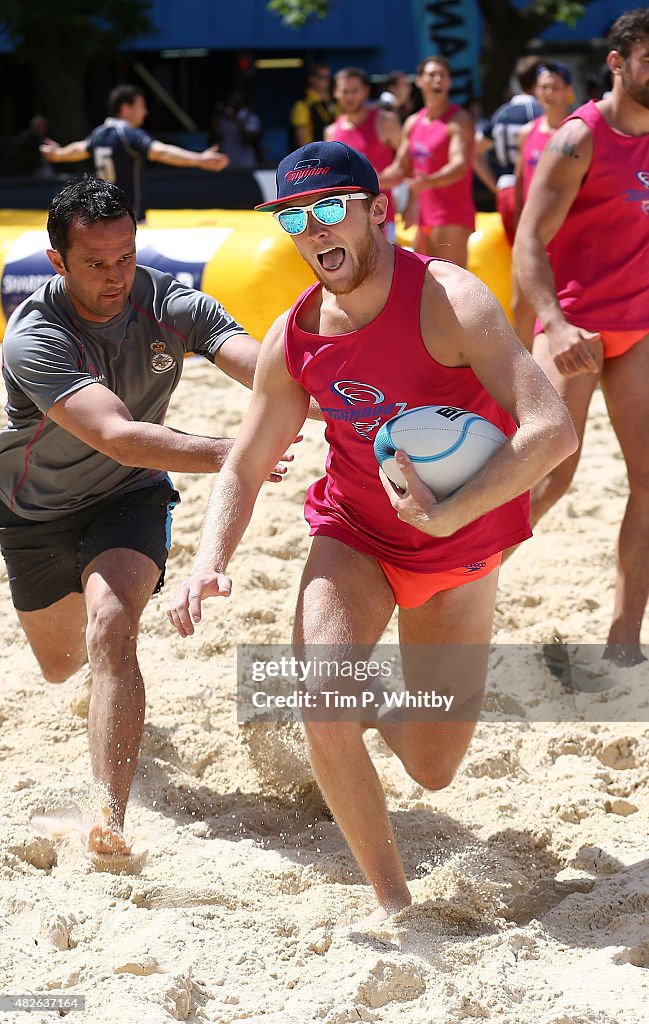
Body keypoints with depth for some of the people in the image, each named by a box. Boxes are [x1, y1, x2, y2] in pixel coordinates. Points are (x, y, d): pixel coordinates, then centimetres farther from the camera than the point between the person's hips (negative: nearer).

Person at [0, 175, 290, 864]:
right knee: (61, 663, 20)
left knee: (110, 628, -28)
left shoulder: (171, 307, -22)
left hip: (129, 497, 0)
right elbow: (117, 435, -47)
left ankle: (110, 822, -34)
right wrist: (224, 455, -61)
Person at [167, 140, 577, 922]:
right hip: (353, 534, 2)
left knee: (433, 769, 4)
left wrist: (448, 514, -42)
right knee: (324, 708, -25)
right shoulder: (292, 341, -10)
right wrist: (208, 564, -20)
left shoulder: (448, 300, -25)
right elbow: (244, 470, -1)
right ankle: (391, 900, -6)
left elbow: (552, 430, -33)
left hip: (461, 547, -2)